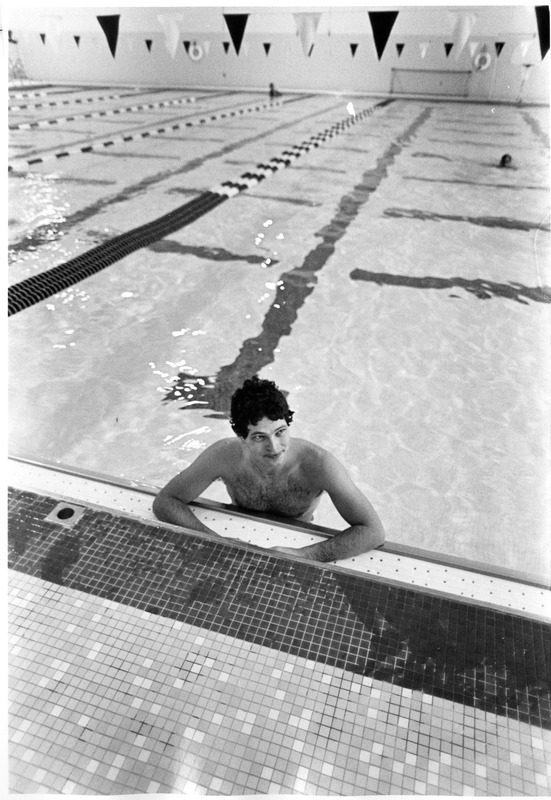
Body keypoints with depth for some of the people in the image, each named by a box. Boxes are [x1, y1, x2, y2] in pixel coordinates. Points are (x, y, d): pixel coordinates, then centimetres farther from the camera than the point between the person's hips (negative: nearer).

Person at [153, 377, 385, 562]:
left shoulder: (318, 464, -32)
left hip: (297, 543, 0)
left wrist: (303, 555, -40)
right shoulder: (224, 455, -27)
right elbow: (164, 502, -18)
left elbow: (373, 531, -31)